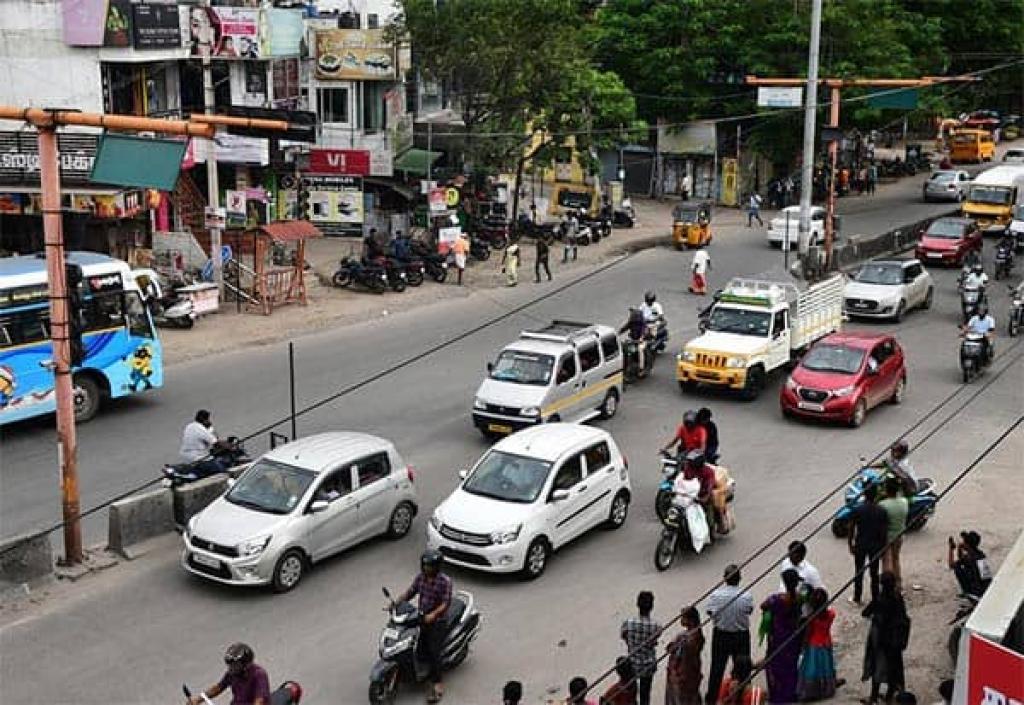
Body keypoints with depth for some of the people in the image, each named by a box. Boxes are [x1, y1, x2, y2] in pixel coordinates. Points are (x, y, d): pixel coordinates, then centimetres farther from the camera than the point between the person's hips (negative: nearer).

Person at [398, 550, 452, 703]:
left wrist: (433, 614, -34)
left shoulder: (445, 581, -14)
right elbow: (409, 593, 7)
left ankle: (436, 683, -12)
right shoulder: (420, 577, 4)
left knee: (433, 651, -18)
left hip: (437, 621, -6)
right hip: (421, 618, 6)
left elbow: (446, 603, -19)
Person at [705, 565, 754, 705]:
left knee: (717, 667, 16)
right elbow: (749, 610, -4)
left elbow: (710, 612, -8)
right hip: (741, 635, -1)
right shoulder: (746, 596, -21)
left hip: (720, 635, 1)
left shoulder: (715, 595, -20)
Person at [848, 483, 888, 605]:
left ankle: (857, 598, 17)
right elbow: (884, 532, -5)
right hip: (875, 545, 1)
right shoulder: (881, 511, -9)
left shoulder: (857, 509, -12)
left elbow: (852, 528, -7)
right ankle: (875, 599, 17)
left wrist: (850, 544, 5)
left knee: (859, 572, 11)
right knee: (874, 573, 11)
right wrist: (882, 547, 6)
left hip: (860, 545, -1)